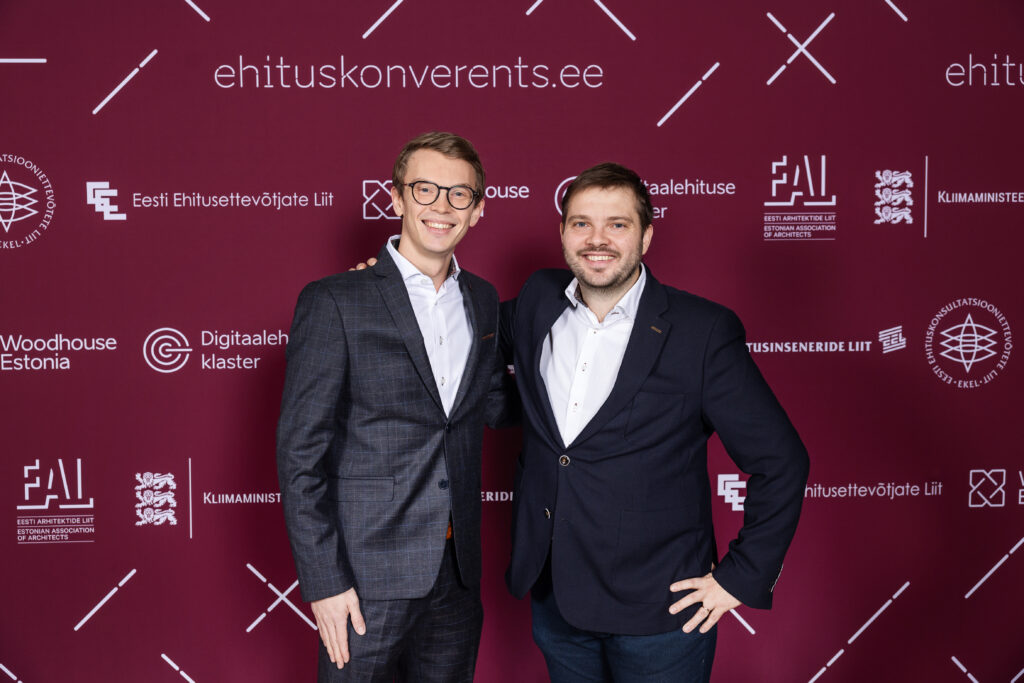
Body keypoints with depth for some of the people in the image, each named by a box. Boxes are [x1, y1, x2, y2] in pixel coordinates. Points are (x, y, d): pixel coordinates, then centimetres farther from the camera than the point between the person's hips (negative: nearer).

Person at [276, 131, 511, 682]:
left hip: (458, 575, 5)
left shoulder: (483, 301, 8)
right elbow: (300, 453, -10)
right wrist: (324, 582, -13)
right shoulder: (335, 302, -9)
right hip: (367, 577, -5)